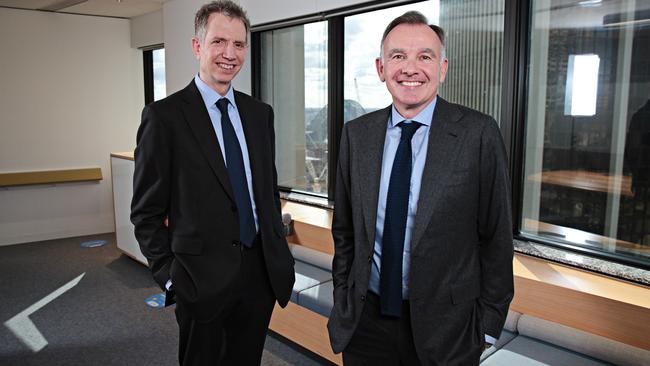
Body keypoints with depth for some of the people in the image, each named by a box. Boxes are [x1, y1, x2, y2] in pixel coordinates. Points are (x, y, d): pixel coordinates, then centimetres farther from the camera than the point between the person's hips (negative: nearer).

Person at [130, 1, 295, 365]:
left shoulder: (260, 113, 6)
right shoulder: (164, 116, -9)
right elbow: (146, 212, -6)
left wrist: (279, 250, 8)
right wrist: (169, 276, -8)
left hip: (262, 271, 5)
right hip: (202, 279, -4)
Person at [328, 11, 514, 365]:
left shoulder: (479, 134, -11)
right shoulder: (356, 134, -2)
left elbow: (495, 237, -6)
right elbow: (344, 229, 5)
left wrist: (488, 323, -4)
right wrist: (342, 301, 6)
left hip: (444, 326, -2)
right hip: (364, 320, 3)